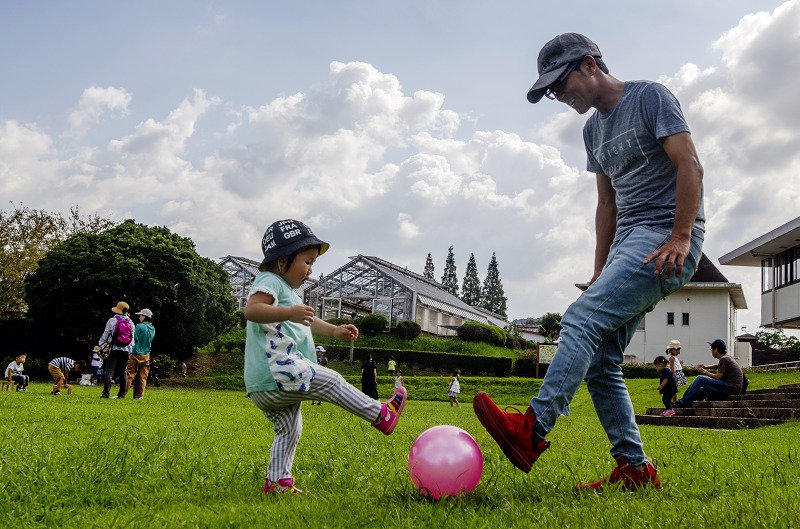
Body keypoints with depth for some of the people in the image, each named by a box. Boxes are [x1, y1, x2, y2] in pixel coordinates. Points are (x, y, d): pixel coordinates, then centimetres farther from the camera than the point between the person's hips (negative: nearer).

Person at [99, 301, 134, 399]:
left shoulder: (112, 320, -2)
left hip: (113, 349, -3)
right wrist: (130, 351, 19)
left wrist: (100, 345, 13)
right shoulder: (130, 323, 8)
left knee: (109, 371, -5)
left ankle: (106, 392, -13)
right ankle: (122, 393, 6)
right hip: (125, 351, 3)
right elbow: (132, 338, 12)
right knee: (123, 372, 6)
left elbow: (105, 334, 1)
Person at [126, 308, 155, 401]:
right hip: (146, 355, 6)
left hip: (137, 353, -6)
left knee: (130, 374, -3)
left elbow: (135, 340, -10)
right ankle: (139, 395, 6)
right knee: (142, 376, 7)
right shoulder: (152, 329, 9)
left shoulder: (140, 326, -12)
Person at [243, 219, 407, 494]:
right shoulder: (269, 281, -6)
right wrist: (288, 312, -36)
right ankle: (381, 415, 0)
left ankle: (277, 482, 16)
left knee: (288, 431, 14)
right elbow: (251, 309, -25)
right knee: (331, 381, -6)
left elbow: (306, 320, 42)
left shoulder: (287, 292, 29)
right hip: (278, 370, -11)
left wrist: (334, 330, 34)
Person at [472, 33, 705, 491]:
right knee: (599, 363, 0)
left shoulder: (650, 97, -2)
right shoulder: (594, 129, 20)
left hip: (665, 241, -8)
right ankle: (635, 469, 4)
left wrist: (680, 237, -21)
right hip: (629, 242, 8)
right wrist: (601, 273, 17)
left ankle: (533, 429, -31)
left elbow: (690, 167, -12)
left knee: (582, 320, -25)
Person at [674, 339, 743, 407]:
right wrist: (706, 367, 22)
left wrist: (705, 372, 0)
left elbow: (718, 377, -15)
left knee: (699, 379, -9)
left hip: (730, 388, -10)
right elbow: (718, 366, 39)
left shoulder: (724, 359, -14)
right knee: (702, 390, 19)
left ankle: (682, 402, -5)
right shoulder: (726, 358, 18)